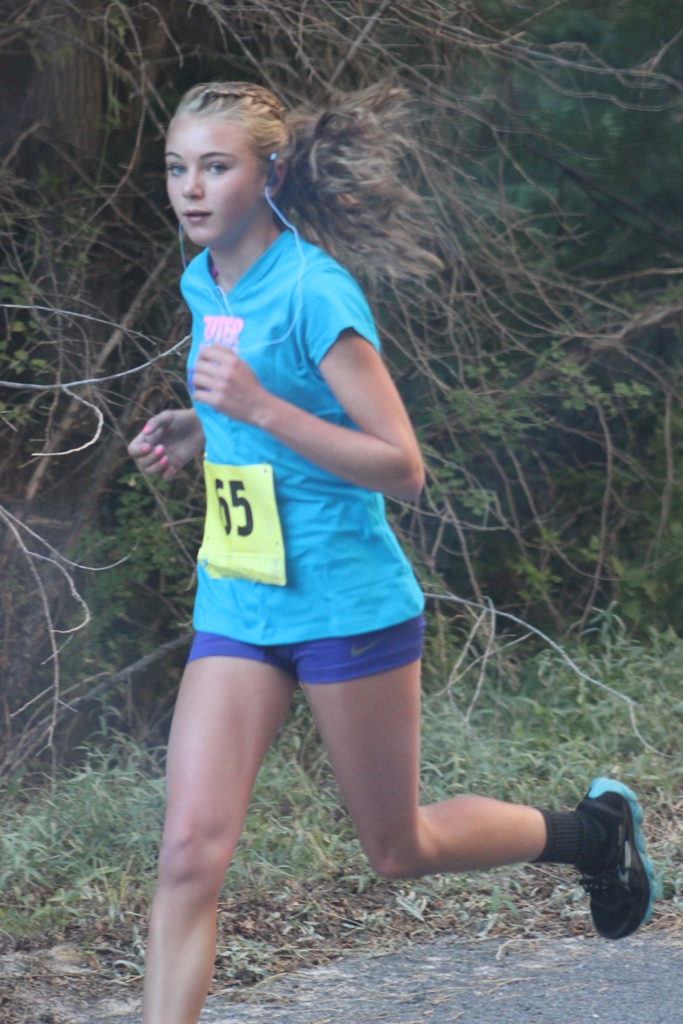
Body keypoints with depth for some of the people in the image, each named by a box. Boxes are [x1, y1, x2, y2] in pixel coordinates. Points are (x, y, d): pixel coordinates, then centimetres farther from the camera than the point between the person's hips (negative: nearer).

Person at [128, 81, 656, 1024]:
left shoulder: (314, 294, -17)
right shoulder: (204, 287, 6)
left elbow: (403, 468, -20)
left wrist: (260, 410, -28)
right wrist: (194, 431, 5)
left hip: (347, 605, -6)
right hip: (237, 606, 6)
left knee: (399, 850, 10)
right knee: (190, 850, -7)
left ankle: (593, 832, 35)